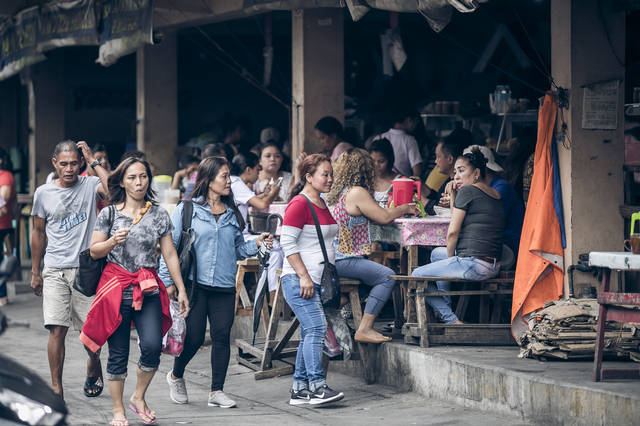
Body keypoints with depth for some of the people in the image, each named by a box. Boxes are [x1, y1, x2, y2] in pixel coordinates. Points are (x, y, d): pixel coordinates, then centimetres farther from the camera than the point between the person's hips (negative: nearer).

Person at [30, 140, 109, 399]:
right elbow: (39, 233, 15)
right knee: (57, 329, -9)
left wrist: (94, 161, -14)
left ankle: (94, 368, 35)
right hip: (55, 270, 1)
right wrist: (35, 273, 16)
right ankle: (56, 387, -3)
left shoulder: (90, 186, 0)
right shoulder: (44, 193, 6)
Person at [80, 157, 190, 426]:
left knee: (152, 346, -14)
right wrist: (113, 241, -16)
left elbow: (170, 254, 8)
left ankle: (139, 397, 9)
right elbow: (94, 251, 3)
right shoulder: (109, 214, 2)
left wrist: (181, 289, 6)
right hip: (116, 288, -1)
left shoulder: (159, 215, 7)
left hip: (148, 290, 1)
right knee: (118, 353, 1)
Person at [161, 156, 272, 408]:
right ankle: (176, 376, 24)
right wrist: (168, 281, -6)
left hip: (225, 286, 4)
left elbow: (238, 250, 18)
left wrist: (257, 243, -2)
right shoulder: (187, 210, 0)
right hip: (195, 284, -4)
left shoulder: (233, 213, 13)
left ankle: (216, 391, 6)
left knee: (222, 335, -2)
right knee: (194, 336, -4)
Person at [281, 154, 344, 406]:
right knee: (316, 327, -18)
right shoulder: (299, 204, -10)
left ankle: (299, 390, 9)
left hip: (318, 281, 9)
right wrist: (304, 277, -20)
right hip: (298, 280, -9)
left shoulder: (322, 205, 18)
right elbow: (287, 243, -15)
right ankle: (317, 386, -22)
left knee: (310, 334, 7)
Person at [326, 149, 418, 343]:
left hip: (332, 257, 10)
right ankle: (364, 329, -15)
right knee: (387, 276, -12)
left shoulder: (336, 191, 16)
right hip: (344, 260, -10)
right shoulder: (357, 192, -12)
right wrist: (404, 209, 9)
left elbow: (371, 215, 27)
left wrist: (397, 210, 27)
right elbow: (384, 217, -9)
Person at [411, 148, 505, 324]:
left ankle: (452, 320, 4)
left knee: (417, 276, 9)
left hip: (473, 264, -9)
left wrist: (450, 257, 5)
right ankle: (444, 307, 30)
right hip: (493, 267, 9)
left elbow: (453, 232, -10)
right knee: (437, 253, 32)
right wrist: (453, 197, 15)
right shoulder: (495, 195, 16)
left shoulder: (467, 191, -9)